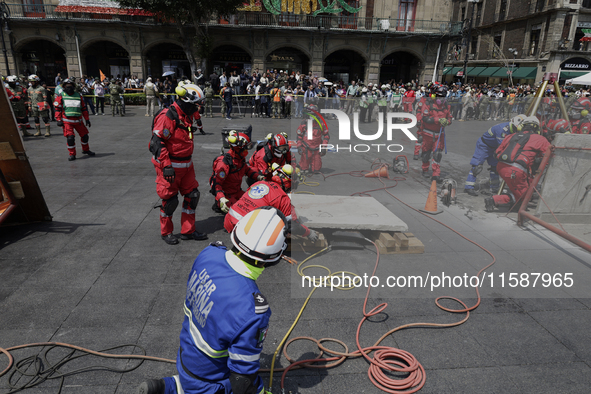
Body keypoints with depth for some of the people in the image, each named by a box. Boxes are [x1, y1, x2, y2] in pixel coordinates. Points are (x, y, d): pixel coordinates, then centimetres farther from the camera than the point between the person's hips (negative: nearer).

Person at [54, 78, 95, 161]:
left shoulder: (78, 95, 11)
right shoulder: (61, 96, 2)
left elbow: (84, 108, 15)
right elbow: (57, 109, 0)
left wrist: (87, 119, 11)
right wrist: (59, 120, -7)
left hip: (78, 120, 3)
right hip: (67, 121, -3)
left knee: (84, 135, 8)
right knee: (70, 137, -12)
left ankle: (85, 150, 31)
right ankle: (72, 154, 1)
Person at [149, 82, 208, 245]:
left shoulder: (186, 115, 11)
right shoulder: (167, 116, -19)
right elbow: (158, 142, -23)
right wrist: (166, 166, -25)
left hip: (185, 164, 9)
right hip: (170, 166, -9)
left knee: (192, 194, 9)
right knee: (170, 199, 1)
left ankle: (188, 231, 21)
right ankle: (166, 232, 22)